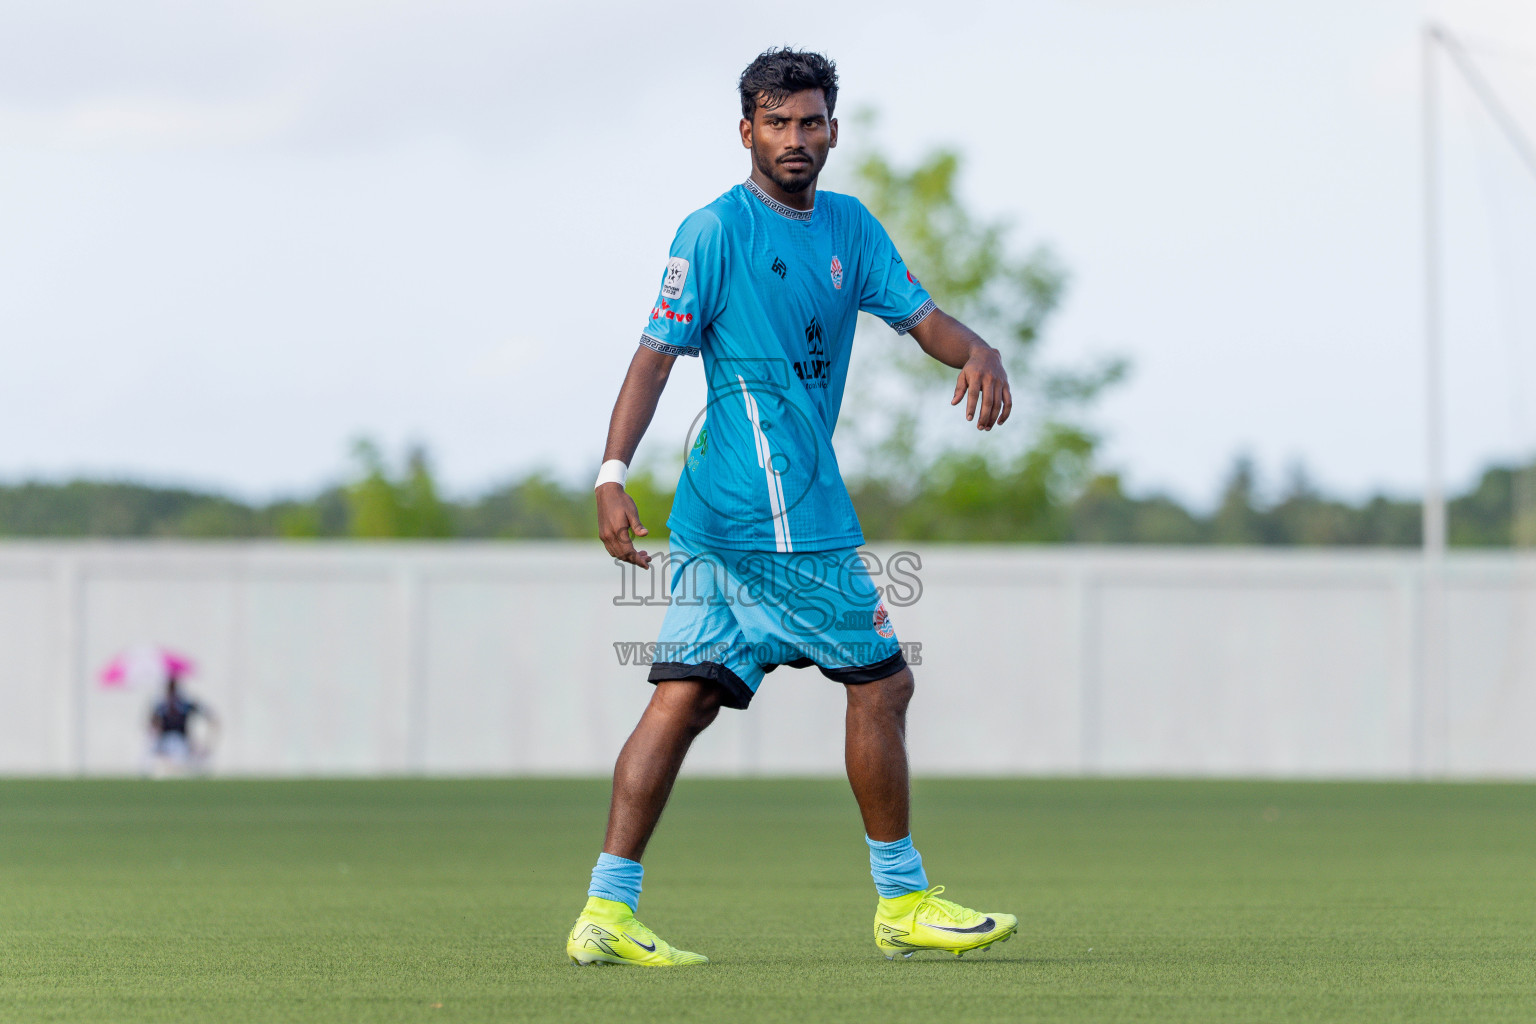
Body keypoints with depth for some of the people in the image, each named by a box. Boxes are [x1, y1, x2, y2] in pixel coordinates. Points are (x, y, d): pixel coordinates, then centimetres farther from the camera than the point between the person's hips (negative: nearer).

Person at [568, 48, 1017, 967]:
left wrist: (977, 349, -10)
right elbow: (658, 354, -13)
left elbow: (922, 319, 14)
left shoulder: (850, 228, 16)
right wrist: (613, 473, -24)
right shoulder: (718, 230, -8)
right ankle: (902, 904, 11)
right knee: (882, 684, 1)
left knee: (684, 699, 2)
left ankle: (608, 910, -1)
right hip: (783, 517, -8)